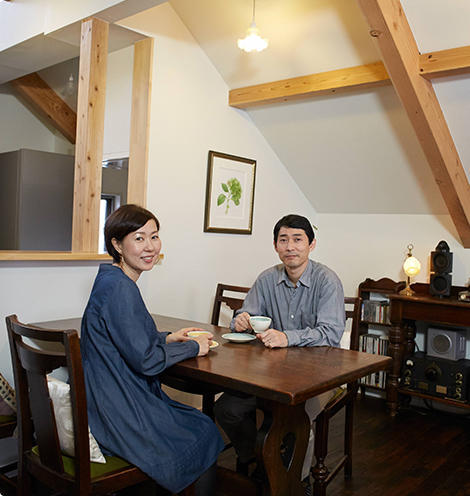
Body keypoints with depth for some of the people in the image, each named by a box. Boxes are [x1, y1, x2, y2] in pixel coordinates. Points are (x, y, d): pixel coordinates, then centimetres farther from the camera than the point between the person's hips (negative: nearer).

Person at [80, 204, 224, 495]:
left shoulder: (112, 281, 7)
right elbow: (146, 360, -23)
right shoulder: (119, 288, -24)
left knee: (201, 423, 22)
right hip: (120, 414, -9)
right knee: (206, 433, 8)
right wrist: (193, 347, -9)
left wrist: (167, 338, 6)